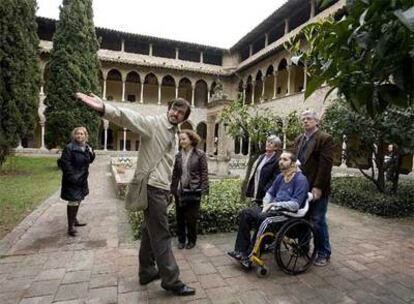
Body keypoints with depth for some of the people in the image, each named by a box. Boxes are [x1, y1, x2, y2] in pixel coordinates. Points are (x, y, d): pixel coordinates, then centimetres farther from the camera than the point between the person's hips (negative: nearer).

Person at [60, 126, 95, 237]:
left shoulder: (86, 147, 7)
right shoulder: (69, 148, -16)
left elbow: (89, 160, 16)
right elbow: (65, 163, -20)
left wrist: (91, 153, -4)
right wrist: (72, 177, -24)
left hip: (82, 179, 8)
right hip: (72, 180, -8)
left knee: (78, 200, 19)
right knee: (73, 202, -5)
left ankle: (74, 220, 37)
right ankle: (70, 227, 5)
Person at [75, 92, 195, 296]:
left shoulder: (173, 135, 15)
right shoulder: (153, 123, -10)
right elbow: (130, 117, -29)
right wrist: (104, 108, -47)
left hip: (161, 188, 9)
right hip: (151, 187, -9)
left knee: (150, 231, 18)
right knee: (161, 235, -1)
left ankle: (147, 272, 33)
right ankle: (171, 281, 12)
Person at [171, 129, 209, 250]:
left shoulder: (200, 154, -5)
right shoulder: (178, 155, 7)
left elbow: (204, 173, -7)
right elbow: (175, 174, 9)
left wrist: (204, 190, -12)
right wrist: (173, 189, 6)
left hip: (193, 191, -4)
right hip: (180, 191, 4)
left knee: (191, 218, 6)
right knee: (180, 217, 11)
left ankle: (192, 240, 26)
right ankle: (181, 239, 29)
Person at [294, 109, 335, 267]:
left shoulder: (325, 139, -7)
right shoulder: (299, 140, 14)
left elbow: (325, 165, -14)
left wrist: (317, 187, -18)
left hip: (316, 188, -6)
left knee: (318, 221, 3)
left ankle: (324, 254, 19)